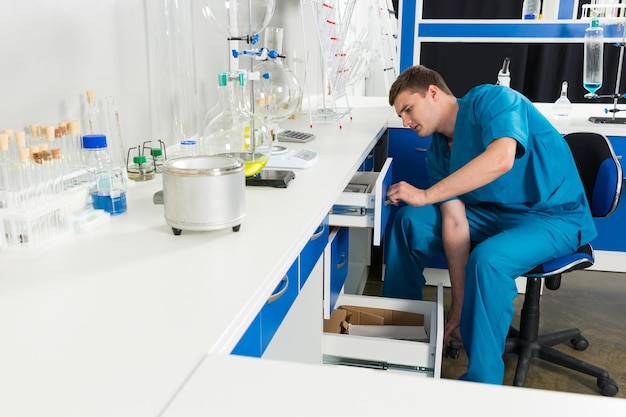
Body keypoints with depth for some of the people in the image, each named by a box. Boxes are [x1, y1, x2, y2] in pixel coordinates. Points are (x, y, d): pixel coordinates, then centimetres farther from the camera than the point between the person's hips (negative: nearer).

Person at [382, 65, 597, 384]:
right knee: (409, 222, 0)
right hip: (494, 213, 8)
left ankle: (482, 382, -20)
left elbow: (501, 159, -36)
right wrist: (459, 304, -13)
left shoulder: (491, 99, -16)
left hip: (555, 215, -7)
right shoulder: (438, 152, 1)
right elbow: (455, 223, -6)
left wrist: (426, 195, -32)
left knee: (486, 259, -35)